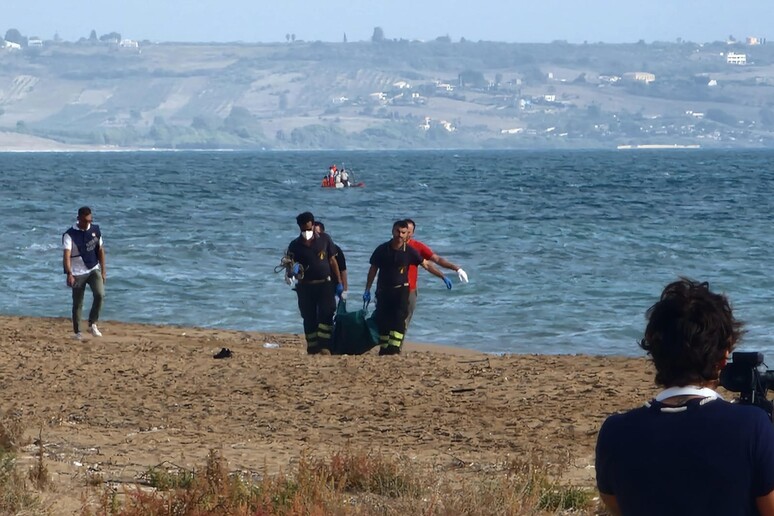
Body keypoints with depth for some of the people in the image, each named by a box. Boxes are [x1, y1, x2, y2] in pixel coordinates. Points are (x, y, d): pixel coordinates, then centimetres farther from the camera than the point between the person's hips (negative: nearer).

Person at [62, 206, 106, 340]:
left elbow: (100, 250, 11)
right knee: (78, 303, 2)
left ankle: (92, 324, -4)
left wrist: (103, 271, 9)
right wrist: (69, 274, -33)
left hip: (94, 270, 3)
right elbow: (66, 255, -21)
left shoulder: (95, 230, 3)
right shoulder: (70, 235, -11)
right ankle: (77, 332, 13)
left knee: (100, 294, -18)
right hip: (78, 273, -3)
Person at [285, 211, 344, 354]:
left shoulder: (324, 239, 2)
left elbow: (332, 261, 8)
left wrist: (339, 283, 6)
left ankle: (324, 346, -18)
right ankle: (313, 349, 8)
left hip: (325, 284, -1)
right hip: (305, 286, 1)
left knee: (326, 315, -13)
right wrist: (291, 271, -24)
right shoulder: (295, 245, 2)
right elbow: (289, 266, 1)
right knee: (309, 318, 3)